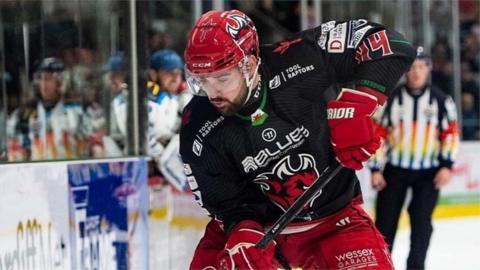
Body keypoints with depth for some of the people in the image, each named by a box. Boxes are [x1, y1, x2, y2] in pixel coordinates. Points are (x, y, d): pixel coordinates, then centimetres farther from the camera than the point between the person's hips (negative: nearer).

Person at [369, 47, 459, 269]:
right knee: (385, 221, 2)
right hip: (395, 169, 0)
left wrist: (446, 165, -8)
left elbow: (450, 133, 2)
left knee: (421, 221, -6)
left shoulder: (441, 100, -2)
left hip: (428, 173, 0)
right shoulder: (391, 98, -3)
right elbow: (378, 134, -2)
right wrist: (375, 169, -6)